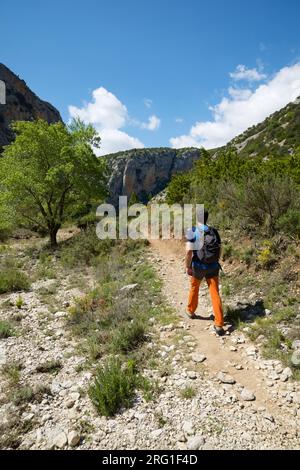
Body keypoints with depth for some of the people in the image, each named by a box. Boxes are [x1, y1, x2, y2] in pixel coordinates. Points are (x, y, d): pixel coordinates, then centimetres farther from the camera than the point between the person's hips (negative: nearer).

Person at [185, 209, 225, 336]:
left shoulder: (192, 232, -11)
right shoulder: (214, 231, 3)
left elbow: (189, 251, -16)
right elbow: (219, 249, 9)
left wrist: (187, 267, -6)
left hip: (198, 266, -2)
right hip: (213, 267, 2)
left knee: (194, 288, 23)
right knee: (215, 294, 3)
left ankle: (190, 311, 43)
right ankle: (219, 325, 0)